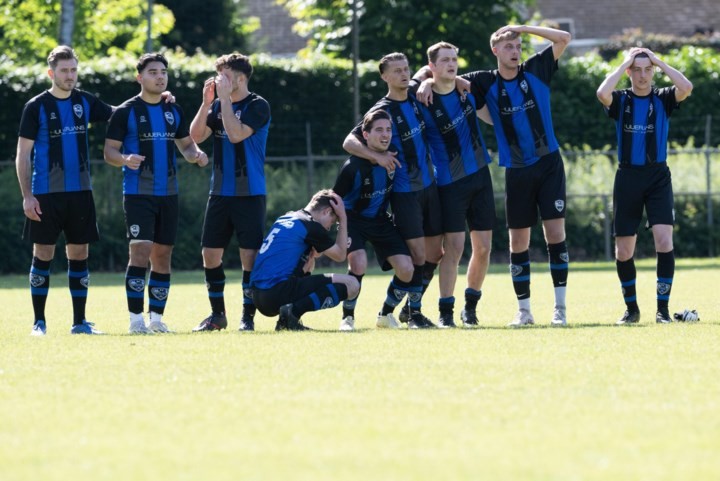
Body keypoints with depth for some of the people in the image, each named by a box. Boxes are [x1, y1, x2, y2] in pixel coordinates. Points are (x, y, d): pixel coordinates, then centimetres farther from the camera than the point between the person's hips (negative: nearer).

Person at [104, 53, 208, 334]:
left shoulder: (174, 111, 11)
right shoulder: (126, 112, -4)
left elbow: (185, 143, 19)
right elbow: (109, 151, -4)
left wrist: (196, 155, -4)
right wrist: (125, 159, -26)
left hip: (168, 194, 5)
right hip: (138, 193, -5)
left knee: (162, 256, 7)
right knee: (140, 251, -16)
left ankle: (156, 319, 15)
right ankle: (136, 320, -14)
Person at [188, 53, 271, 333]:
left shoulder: (257, 106, -8)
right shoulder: (218, 106, 10)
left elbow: (236, 134, -22)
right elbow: (196, 135, 1)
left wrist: (224, 99, -18)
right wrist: (207, 102, -7)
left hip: (249, 194, -6)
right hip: (220, 192, 6)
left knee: (249, 255, -5)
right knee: (210, 254, 5)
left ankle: (248, 317, 3)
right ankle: (217, 315, 18)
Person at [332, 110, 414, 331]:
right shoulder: (353, 166, -24)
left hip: (381, 220, 5)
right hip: (354, 219, -5)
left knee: (406, 269, -10)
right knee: (358, 263, -30)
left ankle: (386, 314, 14)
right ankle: (347, 317, -11)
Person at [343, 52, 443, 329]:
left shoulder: (415, 98, 5)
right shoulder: (382, 110, -12)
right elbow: (349, 142, -17)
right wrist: (377, 156, -31)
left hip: (429, 186, 7)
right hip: (404, 192, -7)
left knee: (435, 252, 9)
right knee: (418, 254, -10)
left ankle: (411, 307, 23)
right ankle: (413, 314, 4)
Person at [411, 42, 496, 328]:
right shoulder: (423, 102, -11)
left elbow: (489, 115, 23)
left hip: (480, 175, 5)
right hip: (450, 183, -5)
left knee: (483, 247, 3)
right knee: (453, 247, -11)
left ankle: (471, 306, 17)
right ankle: (445, 311, -3)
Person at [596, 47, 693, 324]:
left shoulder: (663, 99, 3)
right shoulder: (621, 101, 3)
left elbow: (686, 88, -18)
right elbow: (602, 93, -20)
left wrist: (659, 62, -10)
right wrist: (624, 64, -11)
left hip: (658, 177, -1)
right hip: (628, 177, 1)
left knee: (664, 240, -16)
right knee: (623, 250, 3)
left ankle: (663, 308, -9)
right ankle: (631, 308, 19)